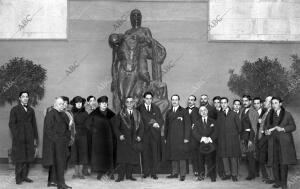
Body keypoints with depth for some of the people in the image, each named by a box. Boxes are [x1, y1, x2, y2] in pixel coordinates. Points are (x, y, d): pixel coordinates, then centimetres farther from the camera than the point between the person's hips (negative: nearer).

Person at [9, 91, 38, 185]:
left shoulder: (31, 110, 14)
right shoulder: (14, 109, 3)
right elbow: (11, 124, -2)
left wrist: (35, 138, 9)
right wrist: (16, 136, -12)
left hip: (29, 138, 4)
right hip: (19, 138, -4)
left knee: (28, 157, 5)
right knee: (19, 158, -2)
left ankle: (24, 176, 15)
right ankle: (18, 178, 6)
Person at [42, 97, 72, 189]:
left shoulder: (63, 114, 14)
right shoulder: (50, 114, -11)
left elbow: (67, 128, 20)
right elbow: (48, 129, -15)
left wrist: (68, 138, 9)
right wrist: (56, 138, -19)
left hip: (63, 142, 8)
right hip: (55, 142, -8)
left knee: (55, 162, 13)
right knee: (58, 162, -8)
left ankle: (51, 181, 21)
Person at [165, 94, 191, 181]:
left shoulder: (184, 112, 1)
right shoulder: (168, 113, 16)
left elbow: (187, 125, -3)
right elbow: (166, 126, 17)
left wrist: (186, 138, -10)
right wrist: (166, 137, 11)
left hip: (181, 138, -4)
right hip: (171, 138, 4)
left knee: (182, 156, -5)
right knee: (173, 156, 6)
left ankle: (182, 174, 0)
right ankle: (175, 173, 14)